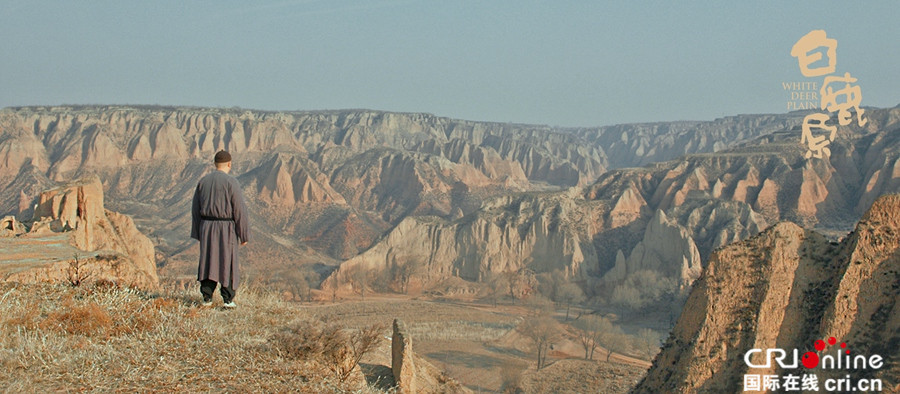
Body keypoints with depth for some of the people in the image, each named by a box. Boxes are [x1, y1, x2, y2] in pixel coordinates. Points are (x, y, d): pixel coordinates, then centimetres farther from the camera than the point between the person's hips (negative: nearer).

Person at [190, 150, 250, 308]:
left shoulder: (203, 181, 6)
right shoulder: (231, 182, -10)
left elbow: (195, 208, 9)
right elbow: (239, 210, -12)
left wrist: (197, 233, 16)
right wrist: (244, 235, -5)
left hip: (206, 227, 4)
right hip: (226, 228, -4)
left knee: (208, 261, 12)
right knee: (227, 263, 4)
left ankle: (207, 298, 11)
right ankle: (228, 299, 5)